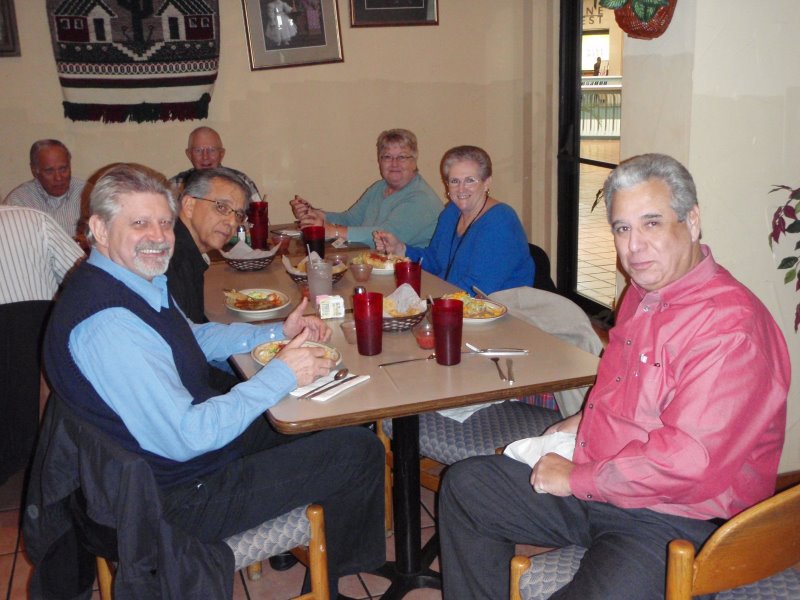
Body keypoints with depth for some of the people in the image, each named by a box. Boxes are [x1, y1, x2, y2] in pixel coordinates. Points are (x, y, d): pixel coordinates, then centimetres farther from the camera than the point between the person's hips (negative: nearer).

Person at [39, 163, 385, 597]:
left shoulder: (139, 281, 3)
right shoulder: (105, 321, -30)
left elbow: (193, 338, 21)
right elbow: (184, 438, -31)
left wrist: (276, 332, 7)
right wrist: (280, 375, -24)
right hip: (185, 495, -10)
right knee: (359, 452, -7)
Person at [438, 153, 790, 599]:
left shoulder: (731, 327, -23)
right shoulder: (643, 294, 8)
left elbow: (688, 460, -29)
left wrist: (576, 478, -18)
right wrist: (583, 422, 12)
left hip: (678, 521, -9)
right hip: (593, 486, 9)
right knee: (466, 485, 12)